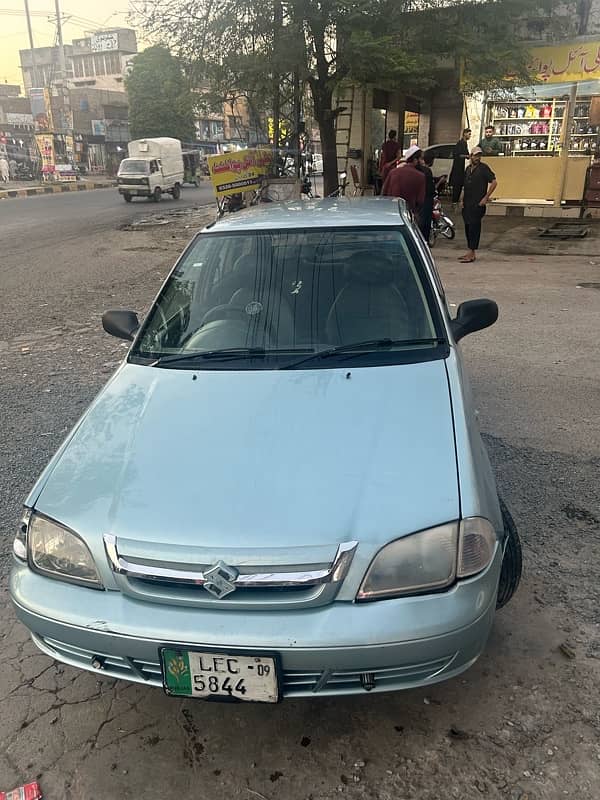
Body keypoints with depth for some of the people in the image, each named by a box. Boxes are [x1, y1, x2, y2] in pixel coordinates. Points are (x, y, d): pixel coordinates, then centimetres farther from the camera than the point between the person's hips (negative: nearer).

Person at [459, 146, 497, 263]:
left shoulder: (483, 168, -6)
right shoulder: (468, 169, 15)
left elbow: (494, 182, -9)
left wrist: (486, 197, -12)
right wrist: (463, 199, 12)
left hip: (478, 204, -7)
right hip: (467, 204, 7)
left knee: (474, 228, -7)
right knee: (468, 227, 9)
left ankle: (471, 254, -6)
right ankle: (470, 252, 17)